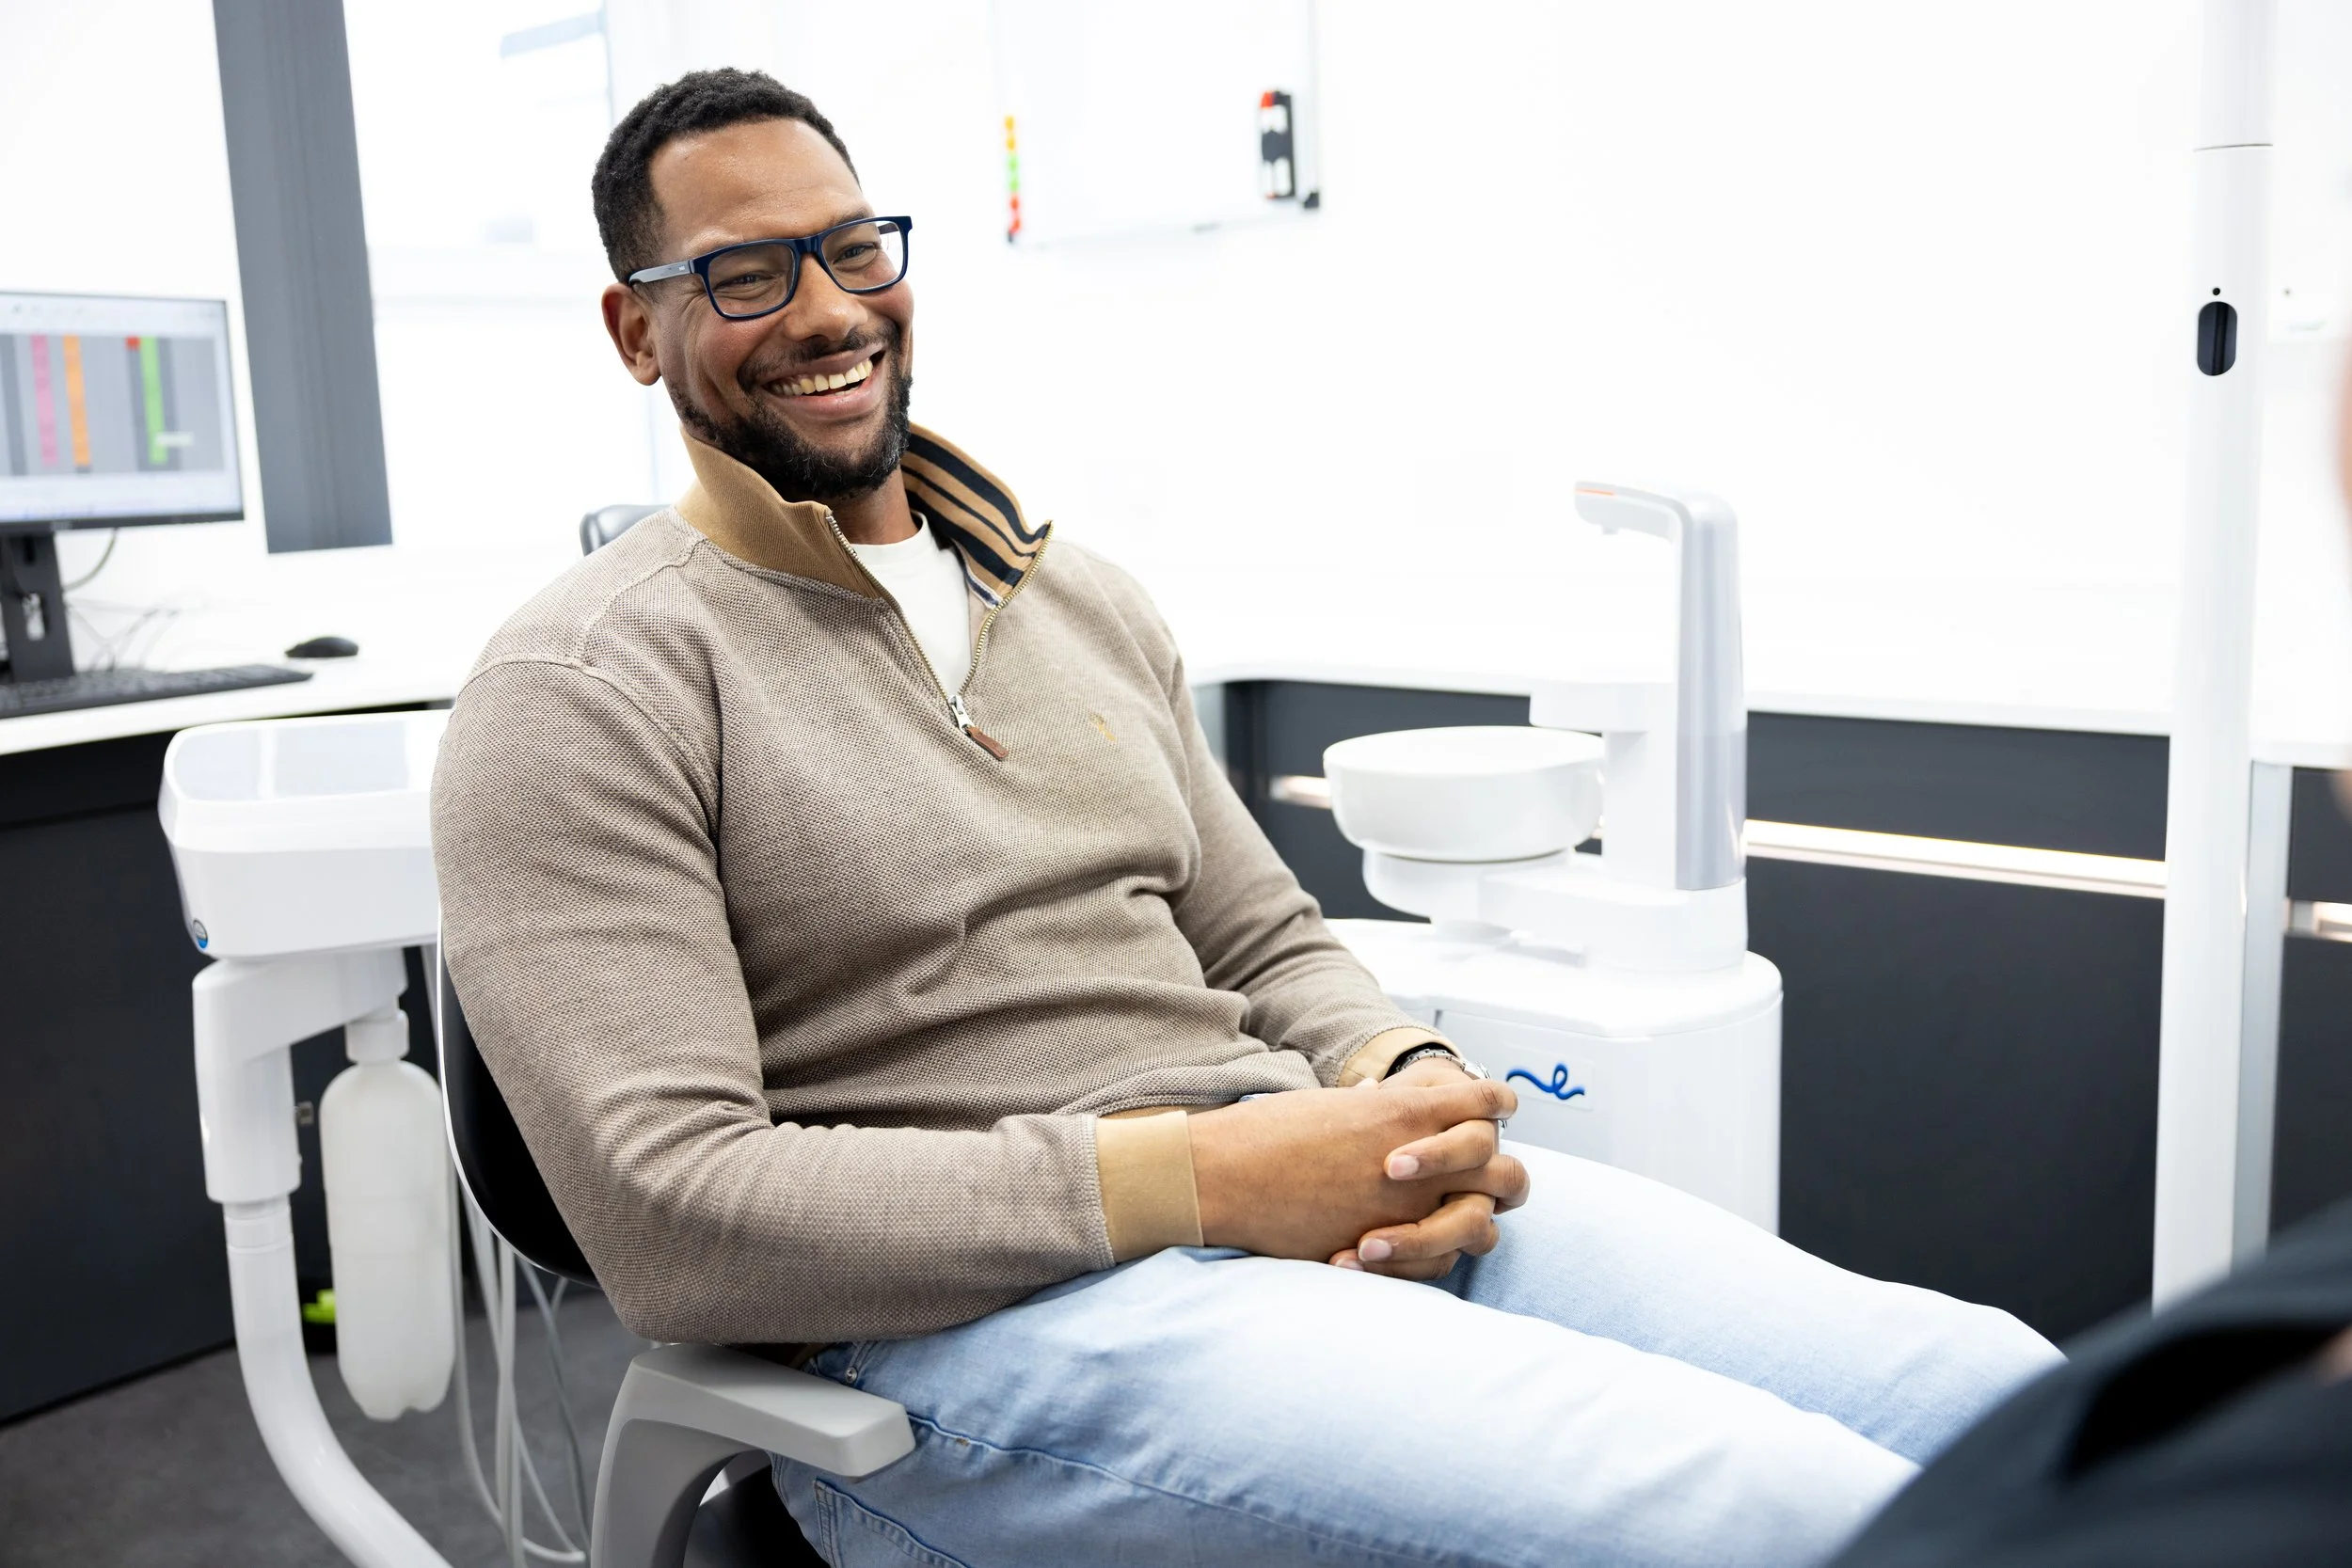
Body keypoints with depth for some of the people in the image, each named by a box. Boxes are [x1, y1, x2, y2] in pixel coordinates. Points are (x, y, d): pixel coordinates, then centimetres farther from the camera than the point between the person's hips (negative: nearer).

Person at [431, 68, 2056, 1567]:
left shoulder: (1087, 598, 18)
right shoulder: (585, 691, -3)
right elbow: (669, 1209, -13)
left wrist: (1409, 1082, -4)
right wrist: (1200, 1176, -19)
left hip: (1321, 1197, 7)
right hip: (975, 1316, -6)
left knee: (2010, 1401, -7)